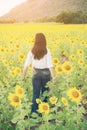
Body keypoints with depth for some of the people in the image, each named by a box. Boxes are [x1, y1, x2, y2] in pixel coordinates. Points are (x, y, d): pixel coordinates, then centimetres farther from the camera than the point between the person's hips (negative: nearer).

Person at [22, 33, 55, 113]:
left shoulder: (32, 51, -5)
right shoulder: (47, 51, -9)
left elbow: (26, 65, -6)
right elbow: (50, 65, -16)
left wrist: (23, 76, 1)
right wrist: (53, 77, -14)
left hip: (36, 74, 0)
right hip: (46, 73, 0)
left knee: (36, 94, 6)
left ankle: (34, 112, 6)